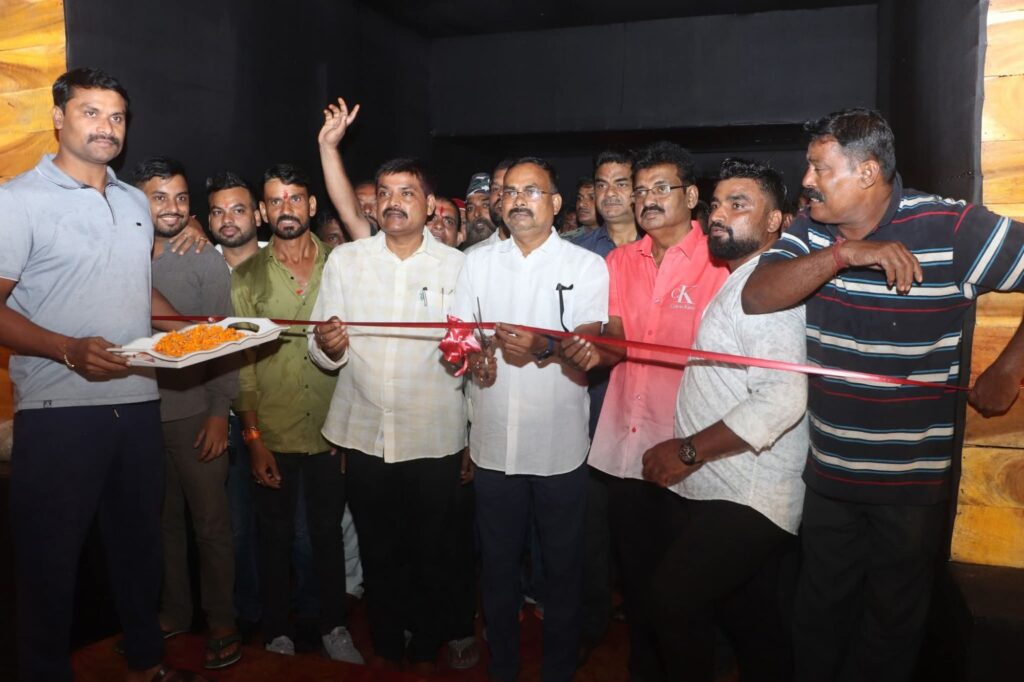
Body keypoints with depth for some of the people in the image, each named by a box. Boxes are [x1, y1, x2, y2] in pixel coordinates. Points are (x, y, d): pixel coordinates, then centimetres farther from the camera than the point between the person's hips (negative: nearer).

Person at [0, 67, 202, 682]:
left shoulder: (137, 202, 13)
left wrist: (193, 328, 6)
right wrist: (69, 349, -25)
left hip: (139, 403, 6)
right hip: (58, 409, -6)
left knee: (140, 543, 17)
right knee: (51, 560, 7)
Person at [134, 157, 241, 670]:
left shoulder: (206, 261, -3)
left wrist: (220, 411, -11)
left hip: (194, 412, -3)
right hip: (141, 413, 3)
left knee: (211, 524, 4)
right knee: (163, 520, 15)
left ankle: (222, 622, 19)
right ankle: (174, 610, 32)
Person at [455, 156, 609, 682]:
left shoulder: (587, 267, -2)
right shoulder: (477, 263, 8)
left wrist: (544, 348, -29)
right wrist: (472, 357, -15)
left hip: (560, 446, -2)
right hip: (493, 444, 3)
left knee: (562, 567, 11)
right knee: (497, 564, 15)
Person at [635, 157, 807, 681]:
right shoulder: (732, 281, 16)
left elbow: (782, 398, -27)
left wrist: (690, 451, -19)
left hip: (747, 498, -9)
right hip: (704, 488, 9)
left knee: (674, 597, -14)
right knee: (752, 622, 18)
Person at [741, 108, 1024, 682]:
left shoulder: (954, 227, -15)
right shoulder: (811, 230, -1)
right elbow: (757, 297, -13)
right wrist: (843, 254, -25)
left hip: (914, 481, -4)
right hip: (828, 474, 4)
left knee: (892, 624, 16)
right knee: (820, 614, 19)